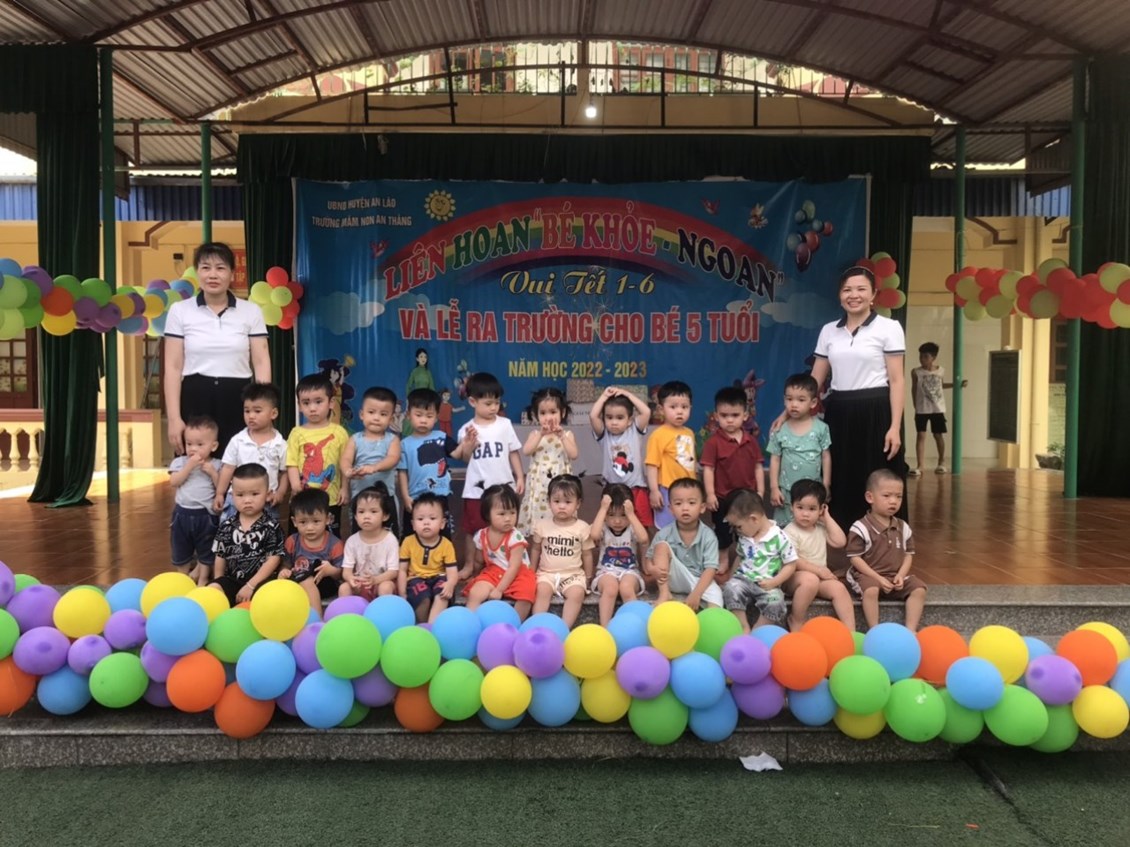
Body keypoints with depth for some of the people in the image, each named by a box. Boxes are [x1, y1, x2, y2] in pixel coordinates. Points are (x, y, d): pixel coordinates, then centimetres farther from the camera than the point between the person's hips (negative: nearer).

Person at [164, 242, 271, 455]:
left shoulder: (251, 311, 5)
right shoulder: (180, 310, 5)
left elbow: (261, 363, 2)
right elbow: (173, 367, 2)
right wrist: (174, 418, -5)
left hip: (238, 402, 0)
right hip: (195, 402, 0)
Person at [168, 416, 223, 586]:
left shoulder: (216, 465, -3)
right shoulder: (180, 462, -1)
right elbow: (174, 482, -14)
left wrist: (212, 472, -19)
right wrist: (189, 466, -21)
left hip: (206, 515, -1)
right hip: (183, 513, 2)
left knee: (206, 551, 11)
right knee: (180, 550, 15)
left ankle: (202, 580, 26)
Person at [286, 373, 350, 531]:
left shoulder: (339, 432, -2)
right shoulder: (297, 433, -1)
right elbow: (292, 463, -5)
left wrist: (345, 488, -5)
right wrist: (295, 485, -18)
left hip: (331, 500, 0)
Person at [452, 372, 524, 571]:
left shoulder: (505, 424, -3)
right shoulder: (467, 429, -5)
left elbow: (513, 453, 3)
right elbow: (465, 459, -1)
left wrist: (520, 477, 0)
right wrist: (468, 444, -18)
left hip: (503, 487, 1)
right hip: (477, 489, 0)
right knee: (473, 529, 12)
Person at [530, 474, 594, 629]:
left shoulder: (583, 528, -1)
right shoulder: (542, 525, 2)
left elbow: (587, 554, 7)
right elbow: (536, 549, 14)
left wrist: (588, 579, 10)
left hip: (573, 574, -1)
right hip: (547, 573, 1)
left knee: (577, 594, -29)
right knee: (543, 590, -29)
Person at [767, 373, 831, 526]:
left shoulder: (821, 428, -5)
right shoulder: (780, 431, -4)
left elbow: (826, 457, 0)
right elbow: (775, 459, 0)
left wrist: (825, 486, 1)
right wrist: (774, 487, -3)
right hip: (787, 491, 0)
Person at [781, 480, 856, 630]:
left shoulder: (821, 528, 9)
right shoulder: (790, 532, -12)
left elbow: (840, 542, -3)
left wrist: (827, 518, -1)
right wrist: (819, 570, -18)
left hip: (819, 577, 6)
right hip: (795, 576, -6)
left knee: (839, 588, -20)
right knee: (810, 580, -37)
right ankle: (796, 623, -20)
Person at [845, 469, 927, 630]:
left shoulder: (903, 528, 7)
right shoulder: (860, 528, -12)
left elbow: (908, 554, 10)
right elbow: (855, 558, -11)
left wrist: (901, 575, -9)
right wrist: (878, 578, -17)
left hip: (896, 577, 6)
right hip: (868, 576, -5)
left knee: (919, 589, -15)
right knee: (871, 590, -35)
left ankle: (910, 630, -14)